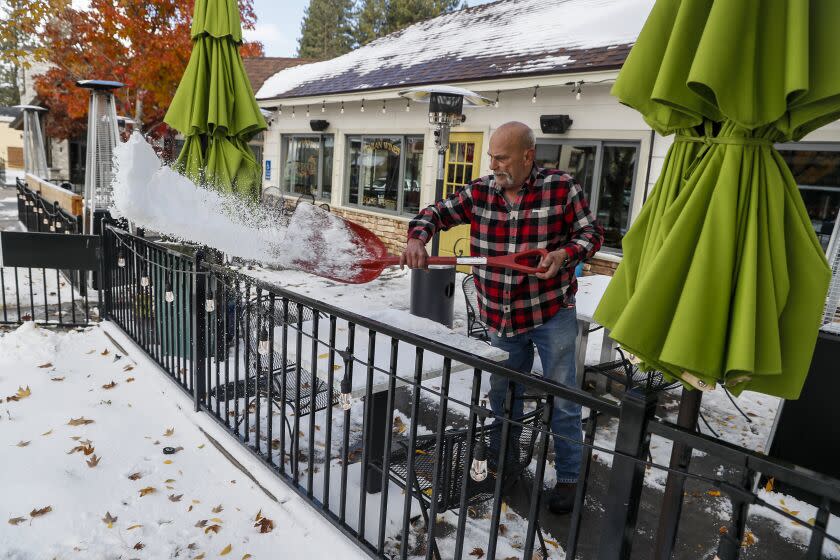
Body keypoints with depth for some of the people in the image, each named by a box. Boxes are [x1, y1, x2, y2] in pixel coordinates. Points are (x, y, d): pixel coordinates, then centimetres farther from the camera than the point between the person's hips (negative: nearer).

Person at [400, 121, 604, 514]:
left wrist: (565, 254, -23)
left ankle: (569, 477, 25)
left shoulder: (561, 188, -10)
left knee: (562, 400, 6)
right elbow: (437, 213, 5)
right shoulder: (480, 191, -1)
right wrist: (417, 239, -15)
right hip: (501, 319, 4)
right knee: (503, 397, 18)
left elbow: (591, 232, -3)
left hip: (552, 313, -3)